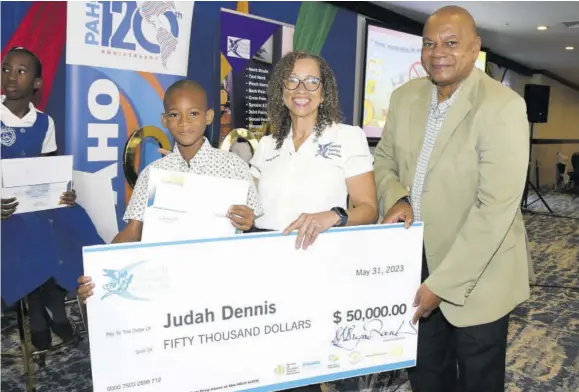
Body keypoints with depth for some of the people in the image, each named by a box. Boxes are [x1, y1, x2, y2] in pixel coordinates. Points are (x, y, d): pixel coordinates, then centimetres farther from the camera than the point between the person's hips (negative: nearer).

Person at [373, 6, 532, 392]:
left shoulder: (502, 105, -19)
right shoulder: (405, 97, 0)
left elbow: (497, 207, -23)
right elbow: (384, 159, 11)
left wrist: (440, 284, -22)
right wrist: (396, 199, -12)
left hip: (477, 275, -4)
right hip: (414, 259, 5)